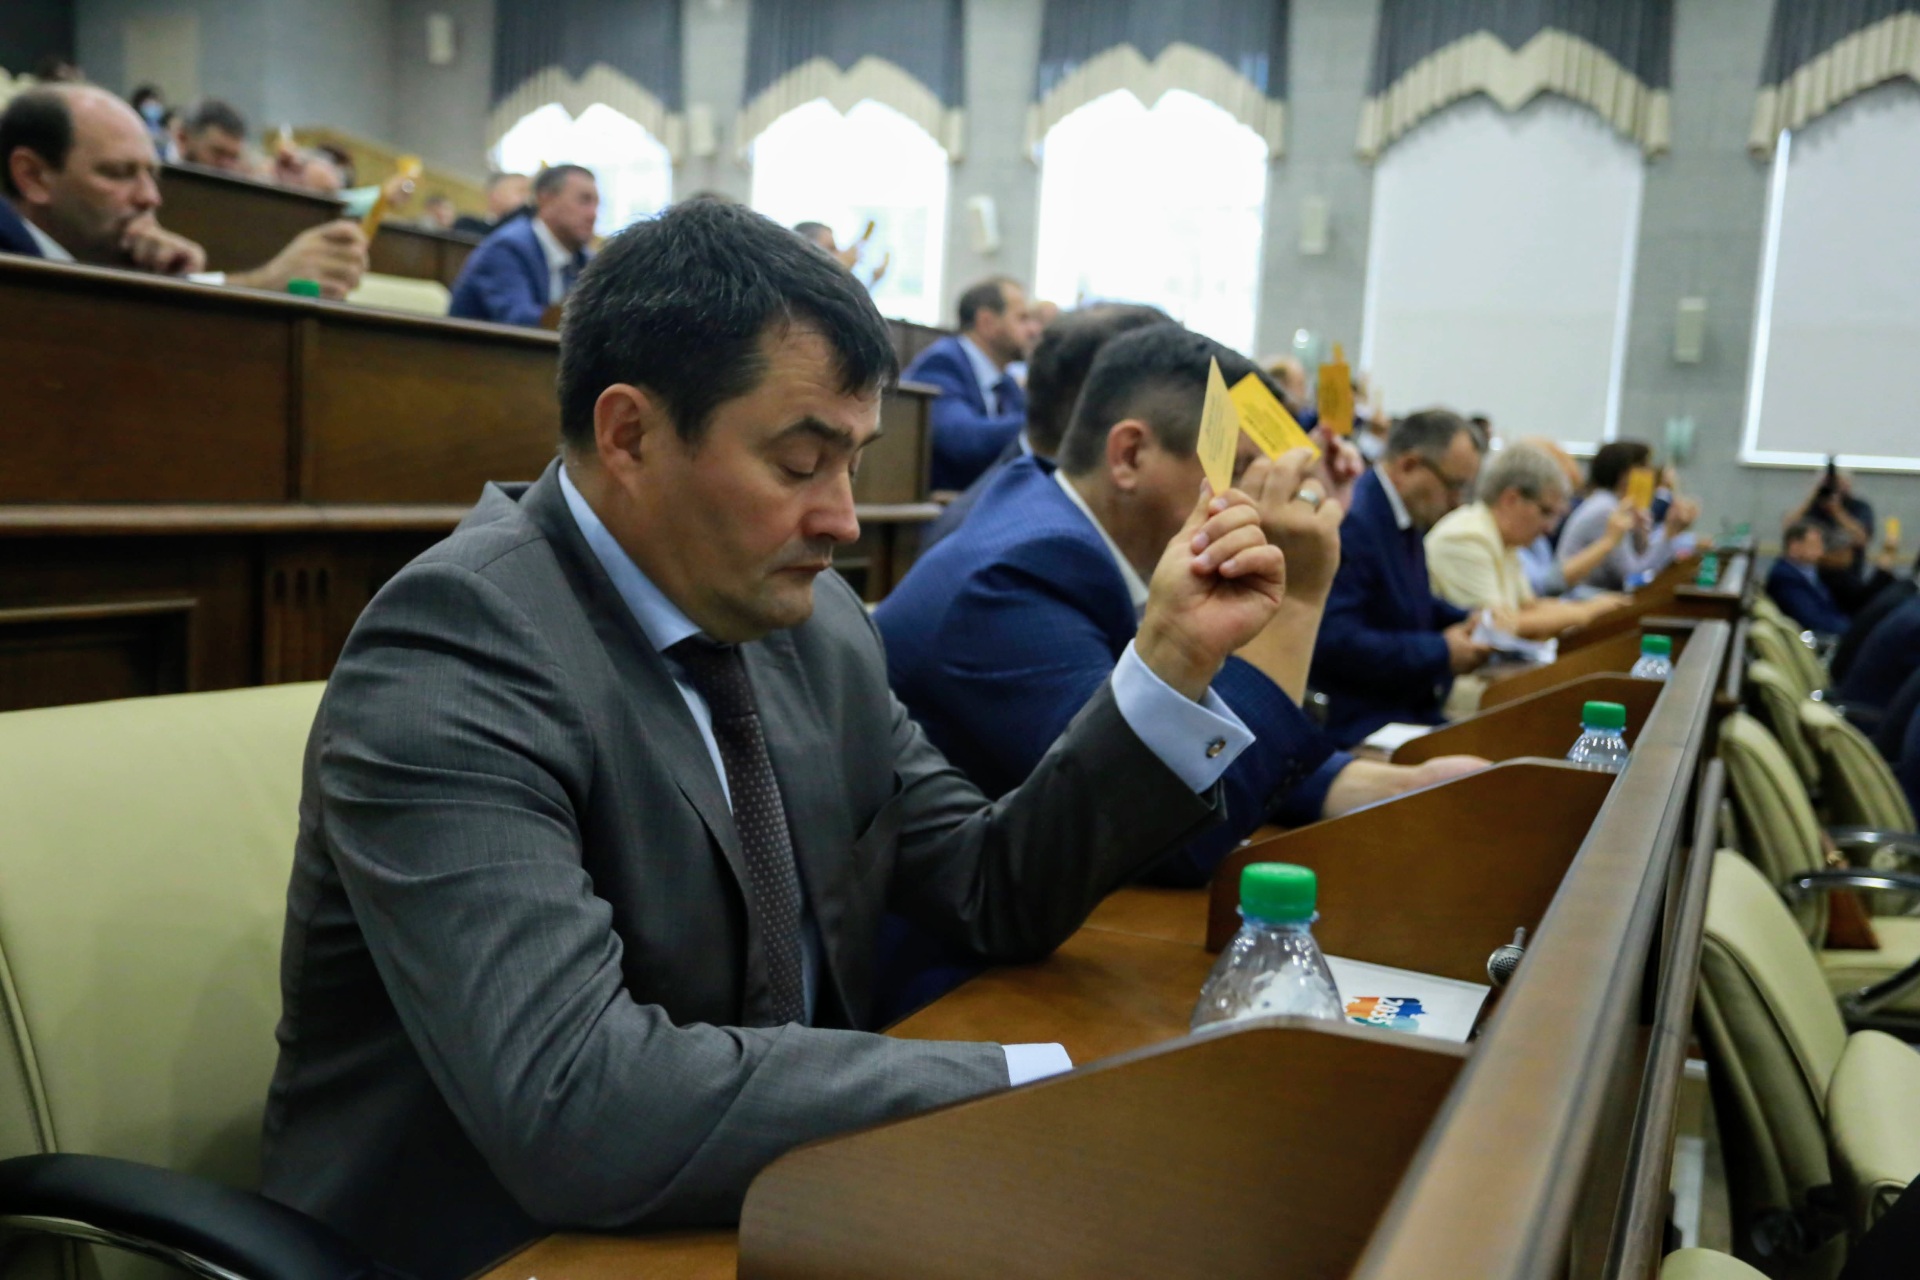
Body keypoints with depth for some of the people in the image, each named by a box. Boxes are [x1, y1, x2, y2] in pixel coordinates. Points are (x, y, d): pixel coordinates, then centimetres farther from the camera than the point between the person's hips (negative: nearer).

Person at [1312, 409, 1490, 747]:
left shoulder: (1409, 521, 12)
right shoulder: (1352, 523, -19)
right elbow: (1335, 642, -25)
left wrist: (1470, 622, 9)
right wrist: (1442, 652, -16)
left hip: (1414, 712, 10)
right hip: (1359, 723, -10)